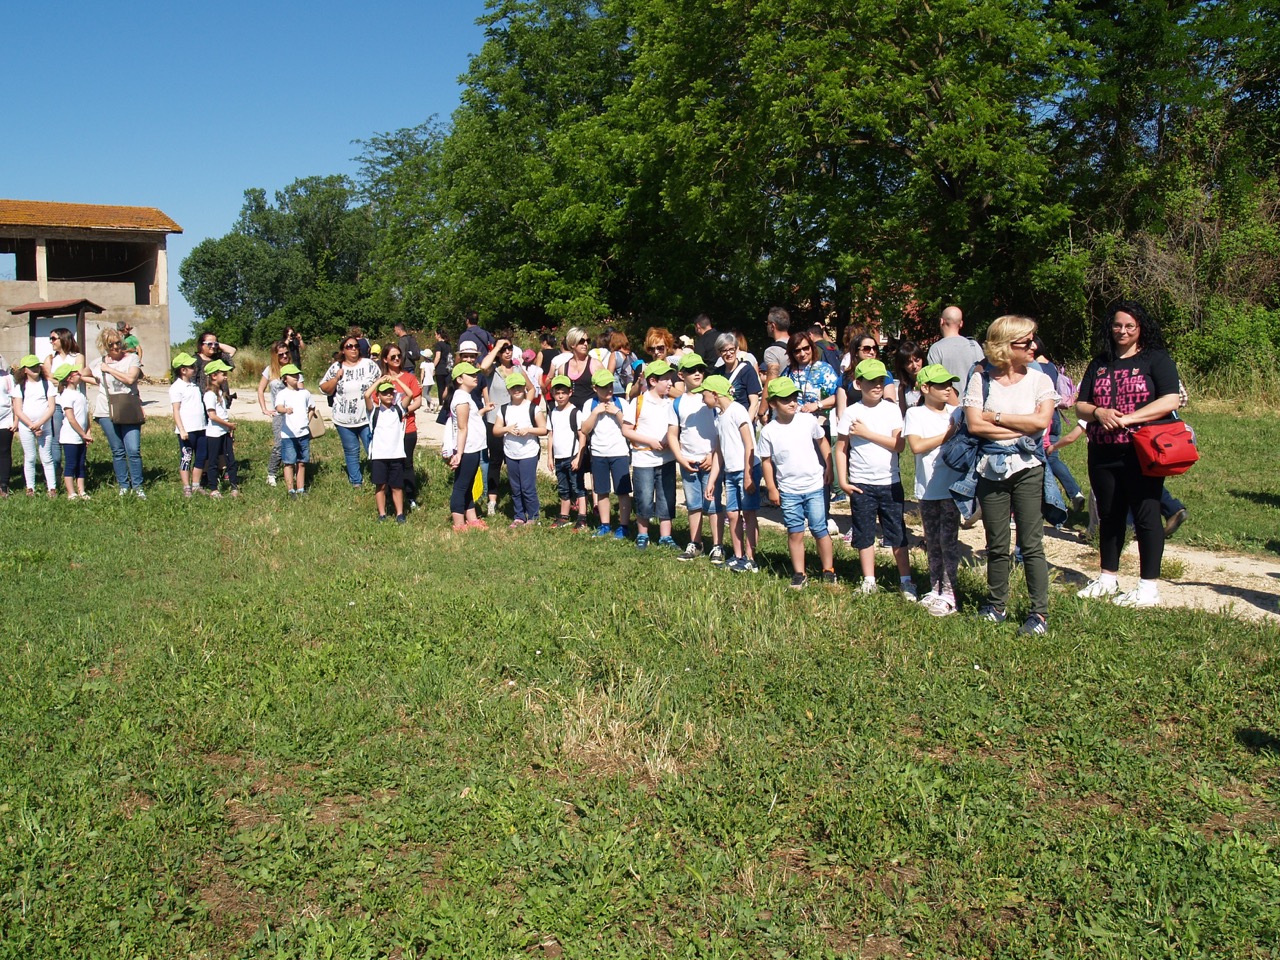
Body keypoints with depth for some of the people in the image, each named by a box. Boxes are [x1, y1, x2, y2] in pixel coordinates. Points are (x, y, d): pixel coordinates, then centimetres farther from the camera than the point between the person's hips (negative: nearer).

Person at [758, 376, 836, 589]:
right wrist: (771, 488, -1)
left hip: (815, 486, 0)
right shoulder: (768, 431, -7)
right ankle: (799, 575, 17)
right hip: (788, 491, 0)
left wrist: (828, 468, 5)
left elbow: (822, 441, 10)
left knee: (820, 530, 4)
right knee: (795, 533, 7)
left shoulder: (808, 420, -5)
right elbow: (766, 461, 0)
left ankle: (829, 572, 16)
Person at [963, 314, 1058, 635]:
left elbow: (1042, 421, -11)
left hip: (1028, 468, -1)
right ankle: (995, 606, 23)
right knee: (996, 545, 10)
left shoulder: (1040, 379, 3)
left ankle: (1039, 613, 5)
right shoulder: (981, 378, 2)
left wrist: (996, 417, -8)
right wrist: (1021, 430, -9)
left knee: (1031, 545, -1)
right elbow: (974, 424, -8)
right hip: (991, 468, 1)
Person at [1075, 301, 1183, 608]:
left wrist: (1127, 419, -19)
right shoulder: (1099, 364, 15)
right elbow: (1080, 406, 12)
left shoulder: (1156, 359, 0)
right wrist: (1099, 413, -11)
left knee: (1145, 516, -2)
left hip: (1142, 453, -5)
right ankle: (1107, 579, 26)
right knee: (1109, 516, 14)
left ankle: (1149, 587, 4)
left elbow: (1171, 401, -12)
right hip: (1103, 454, 5)